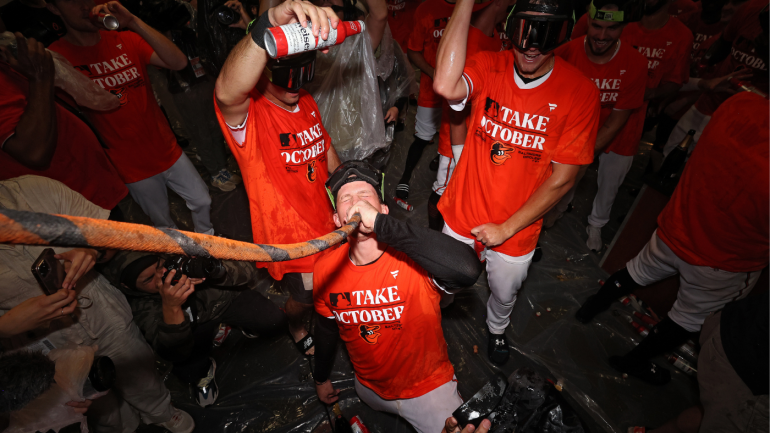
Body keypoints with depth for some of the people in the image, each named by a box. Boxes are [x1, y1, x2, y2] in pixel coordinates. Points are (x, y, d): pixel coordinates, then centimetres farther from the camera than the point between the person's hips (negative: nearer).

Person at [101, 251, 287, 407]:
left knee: (275, 321, -19)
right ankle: (205, 370, 14)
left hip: (226, 297, 1)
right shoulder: (139, 305, -25)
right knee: (187, 371, -24)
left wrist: (218, 270, -48)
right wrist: (170, 308, -49)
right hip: (194, 325, 0)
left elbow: (248, 272, -26)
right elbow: (176, 353, -32)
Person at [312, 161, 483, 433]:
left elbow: (467, 270, -54)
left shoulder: (411, 259, -31)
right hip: (370, 389, 5)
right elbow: (326, 327, 1)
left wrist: (380, 224, -52)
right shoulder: (325, 271, -18)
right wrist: (321, 378, 17)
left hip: (428, 387, -4)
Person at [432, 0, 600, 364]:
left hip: (516, 229, 0)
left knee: (504, 294, 26)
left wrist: (507, 228, -15)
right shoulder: (488, 67, -14)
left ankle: (496, 328, 63)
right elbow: (446, 86, -37)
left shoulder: (580, 92, -17)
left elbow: (562, 178, -15)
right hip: (462, 214, 1)